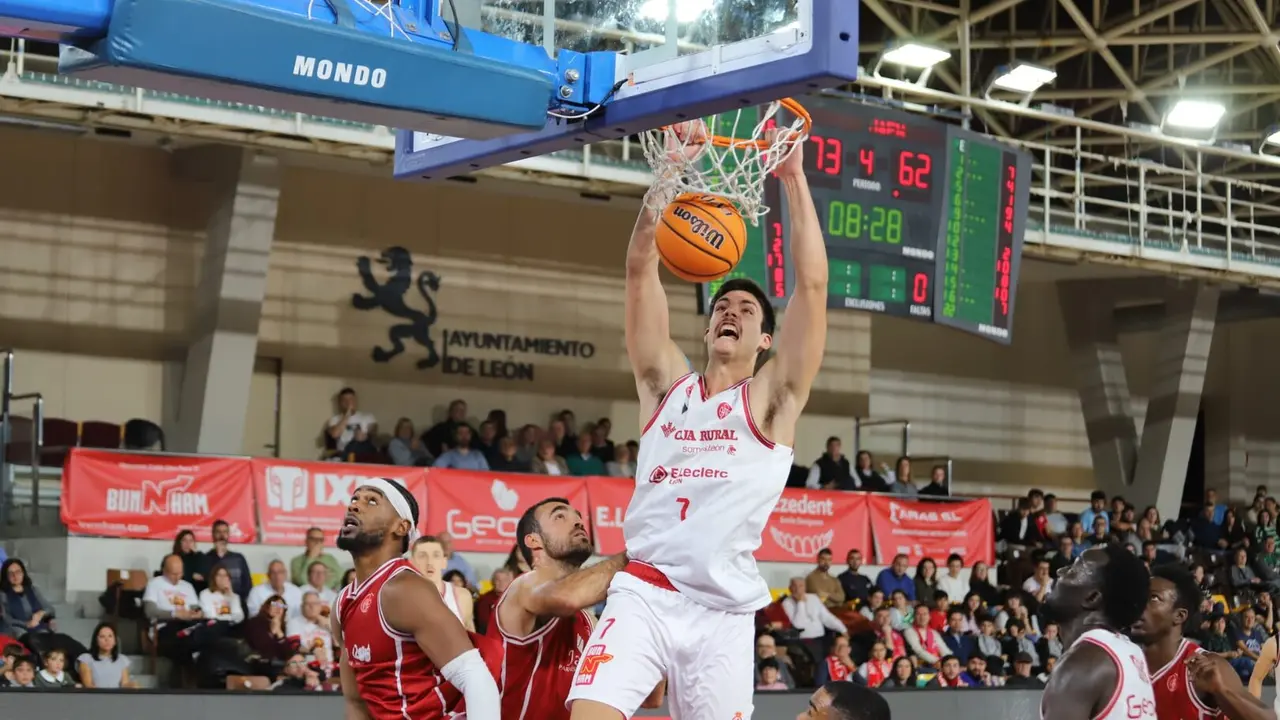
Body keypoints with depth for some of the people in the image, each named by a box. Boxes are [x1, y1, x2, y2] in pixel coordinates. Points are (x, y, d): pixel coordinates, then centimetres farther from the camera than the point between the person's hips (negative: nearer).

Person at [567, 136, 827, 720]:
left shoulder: (772, 397, 8)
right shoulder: (666, 383, 14)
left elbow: (812, 283, -2)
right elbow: (640, 267, 8)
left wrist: (793, 178, -2)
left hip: (723, 610, -1)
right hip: (644, 594, 1)